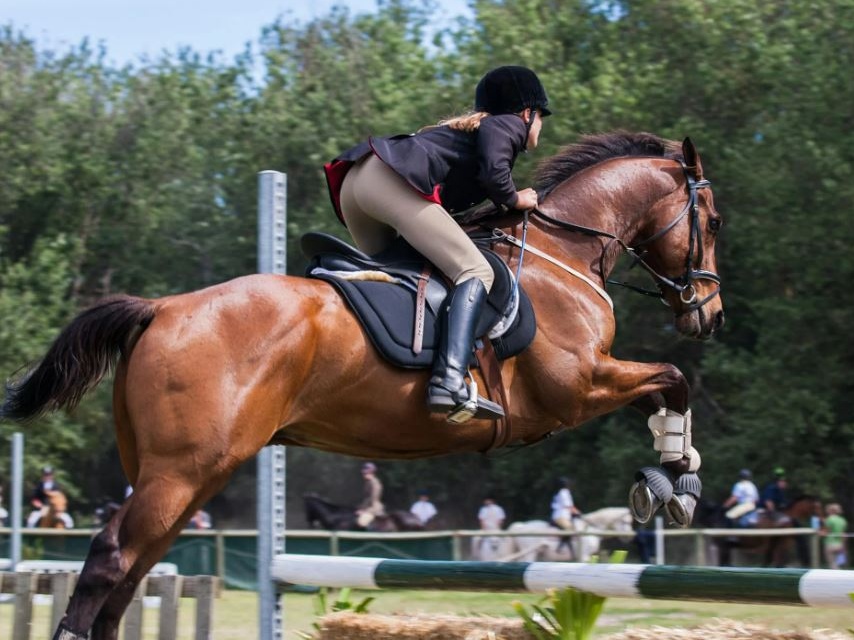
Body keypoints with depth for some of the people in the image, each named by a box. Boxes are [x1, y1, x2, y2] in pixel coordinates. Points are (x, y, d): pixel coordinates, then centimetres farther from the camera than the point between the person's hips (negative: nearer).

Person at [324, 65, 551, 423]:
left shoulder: (471, 126, 37)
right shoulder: (509, 124, 12)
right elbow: (493, 172, -7)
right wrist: (514, 200, 10)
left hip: (355, 178, 9)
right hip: (392, 181, -9)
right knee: (475, 272, -12)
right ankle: (449, 382, -31)